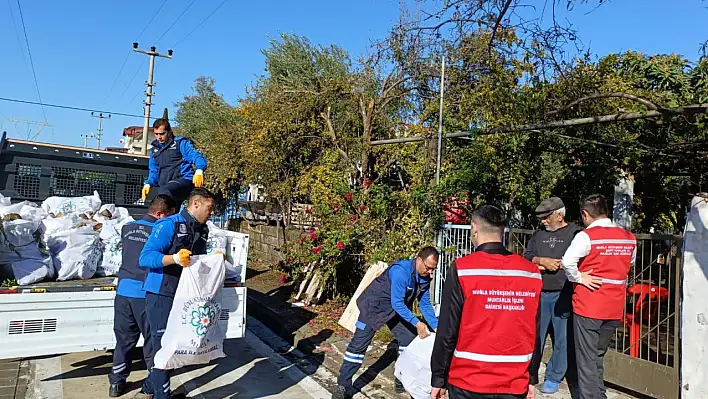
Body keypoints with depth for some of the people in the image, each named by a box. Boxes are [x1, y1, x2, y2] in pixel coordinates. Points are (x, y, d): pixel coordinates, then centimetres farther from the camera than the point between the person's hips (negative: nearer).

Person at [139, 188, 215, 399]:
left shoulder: (202, 230, 9)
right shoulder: (169, 225, -15)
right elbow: (145, 257, -21)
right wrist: (174, 258, -36)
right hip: (161, 295, -8)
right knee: (163, 345, -1)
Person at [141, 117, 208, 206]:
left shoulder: (181, 143, 5)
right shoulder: (155, 150, 23)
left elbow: (197, 156, -9)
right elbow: (154, 171, 31)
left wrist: (199, 171, -30)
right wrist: (148, 184, 10)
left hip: (184, 180, -6)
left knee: (165, 191, -36)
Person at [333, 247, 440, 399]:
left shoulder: (425, 278, -8)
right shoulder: (401, 270, -32)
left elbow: (425, 304, 1)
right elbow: (396, 303, -33)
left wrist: (436, 326, -8)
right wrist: (416, 323, -35)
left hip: (397, 309, 8)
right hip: (375, 305, -7)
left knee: (408, 338, 5)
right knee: (358, 344, -7)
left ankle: (403, 381, 19)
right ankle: (343, 386, 1)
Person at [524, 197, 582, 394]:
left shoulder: (575, 233, -1)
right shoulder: (538, 235, 14)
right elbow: (526, 256, 6)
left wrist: (554, 264, -12)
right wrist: (542, 261, -10)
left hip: (564, 294, -4)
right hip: (539, 293, 4)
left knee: (562, 337, 4)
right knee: (534, 335, 10)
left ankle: (553, 377, 18)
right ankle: (529, 373, 22)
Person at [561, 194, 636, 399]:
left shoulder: (586, 236, -15)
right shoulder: (629, 238, 5)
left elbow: (567, 262, -29)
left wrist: (578, 278, -13)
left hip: (588, 306, -6)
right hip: (615, 308, 6)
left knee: (586, 360, 5)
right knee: (598, 357, 21)